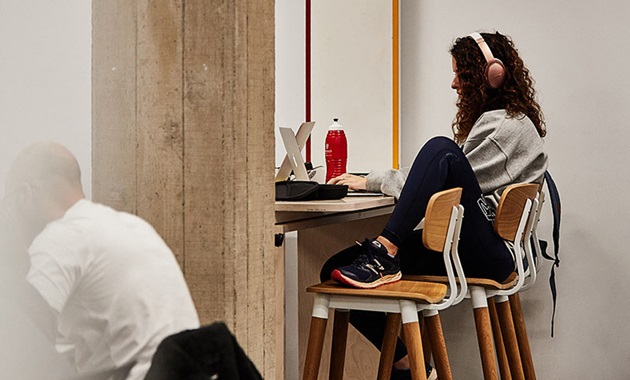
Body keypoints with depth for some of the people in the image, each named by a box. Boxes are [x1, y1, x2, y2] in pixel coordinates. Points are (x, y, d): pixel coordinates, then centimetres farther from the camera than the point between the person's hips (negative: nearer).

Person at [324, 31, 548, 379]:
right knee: (336, 269, -8)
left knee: (441, 150, -31)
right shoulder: (489, 120, 25)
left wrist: (371, 181, -5)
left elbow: (447, 174, -12)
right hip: (457, 245, 9)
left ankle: (385, 252, -34)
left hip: (490, 254, -9)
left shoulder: (508, 126, -6)